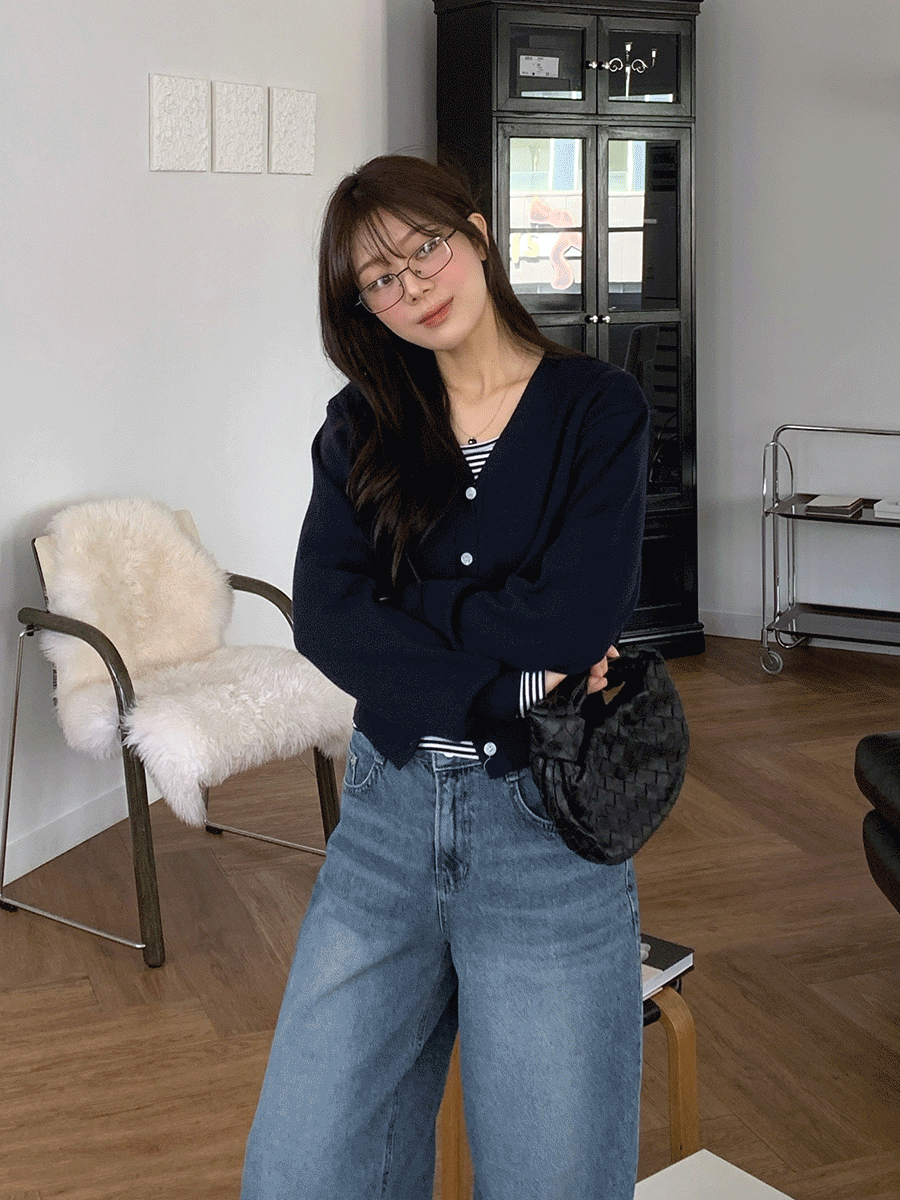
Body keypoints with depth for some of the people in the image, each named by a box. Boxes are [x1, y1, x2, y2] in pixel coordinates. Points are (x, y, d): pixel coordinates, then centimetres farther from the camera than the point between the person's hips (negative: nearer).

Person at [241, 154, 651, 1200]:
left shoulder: (598, 408, -3)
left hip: (545, 824, -3)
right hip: (389, 810, 3)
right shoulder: (361, 428, 6)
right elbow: (322, 620, -8)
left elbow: (575, 619, -16)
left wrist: (401, 607, -6)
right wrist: (509, 682, -15)